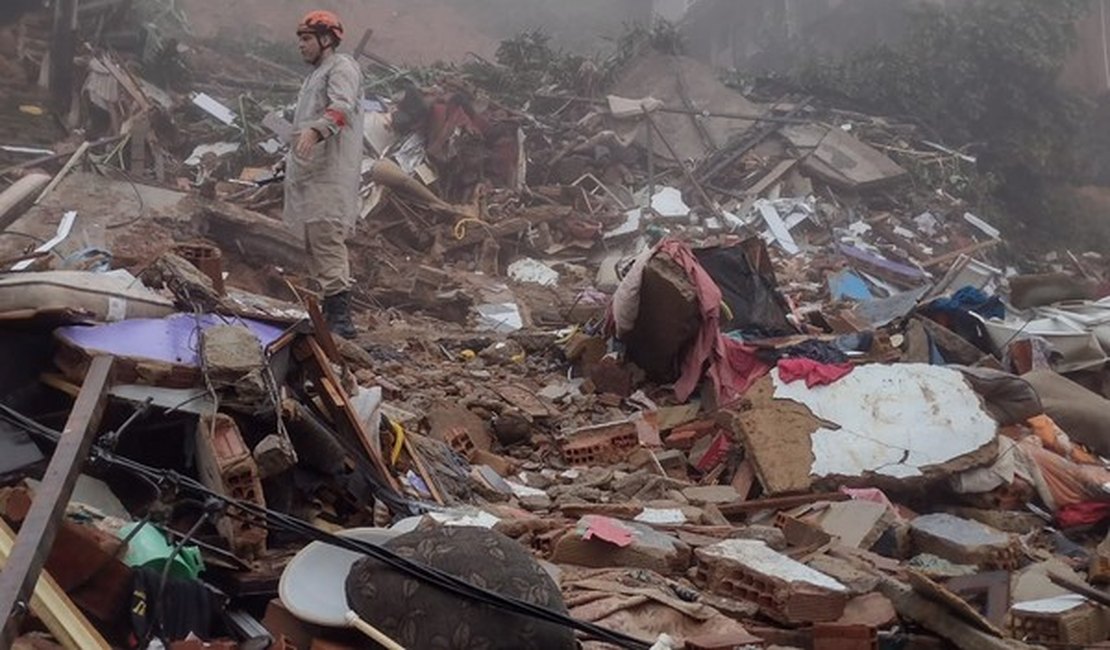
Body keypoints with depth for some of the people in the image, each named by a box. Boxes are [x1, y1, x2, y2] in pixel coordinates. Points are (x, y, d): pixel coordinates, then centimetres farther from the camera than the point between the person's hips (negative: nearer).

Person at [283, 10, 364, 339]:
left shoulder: (342, 68, -5)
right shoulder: (316, 74, 28)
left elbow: (342, 107, -24)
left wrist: (315, 130, -40)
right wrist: (294, 158, 28)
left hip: (330, 174, -11)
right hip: (312, 174, 11)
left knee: (328, 242, -18)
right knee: (316, 245, 11)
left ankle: (341, 318, -20)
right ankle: (330, 312, 16)